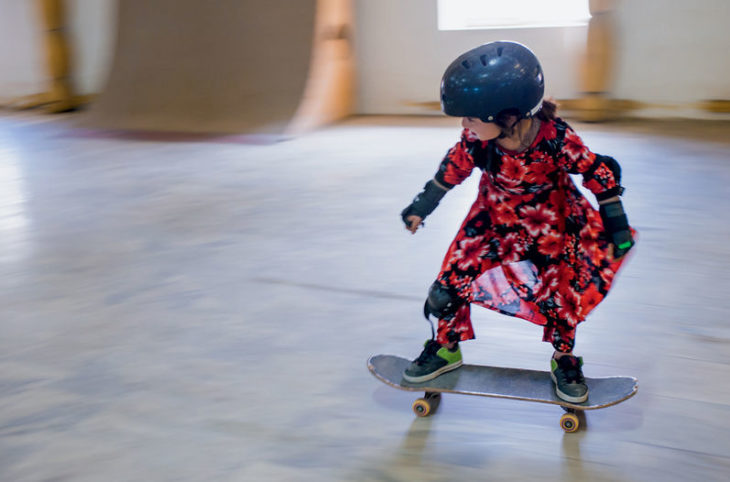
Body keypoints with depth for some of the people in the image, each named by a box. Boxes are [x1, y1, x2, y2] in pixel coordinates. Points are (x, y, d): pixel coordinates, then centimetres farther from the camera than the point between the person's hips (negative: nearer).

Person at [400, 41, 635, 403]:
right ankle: (446, 349, 20)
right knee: (453, 278, -4)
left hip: (550, 221, -2)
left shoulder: (556, 139, -34)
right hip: (494, 216, 2)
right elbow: (454, 168, -5)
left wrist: (616, 227, -11)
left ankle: (564, 362, 27)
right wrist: (421, 207, 3)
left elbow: (600, 173, -18)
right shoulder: (476, 138, -26)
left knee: (561, 294, -1)